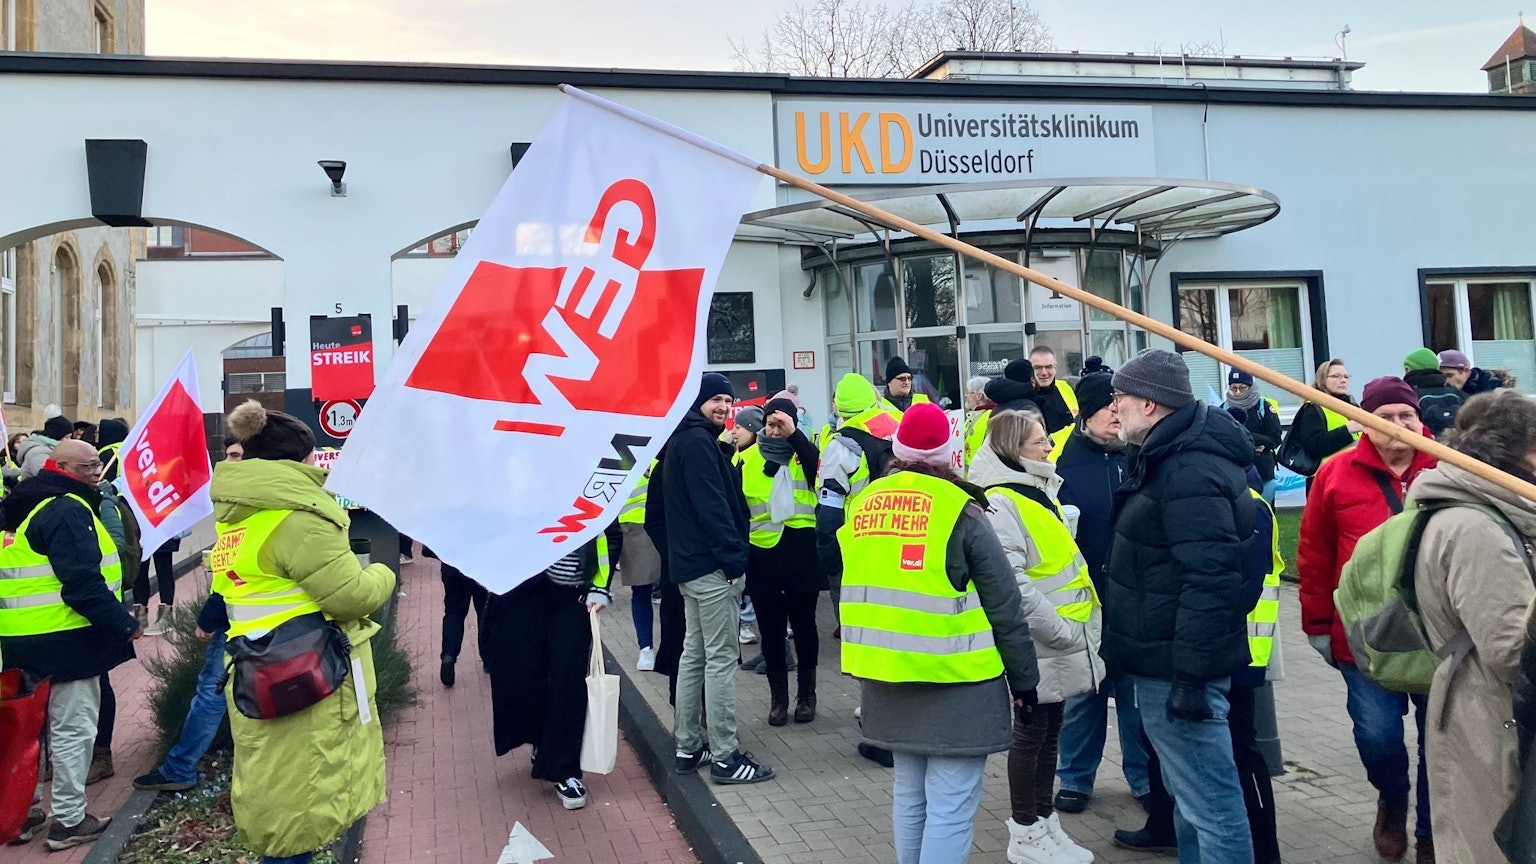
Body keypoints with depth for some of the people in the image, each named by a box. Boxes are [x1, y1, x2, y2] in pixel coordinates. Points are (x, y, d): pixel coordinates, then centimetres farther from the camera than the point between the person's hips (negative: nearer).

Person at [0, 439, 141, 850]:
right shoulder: (68, 510, -18)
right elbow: (82, 582, -25)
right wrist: (125, 624, -20)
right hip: (63, 638, -10)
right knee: (73, 727, 0)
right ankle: (69, 821, 8)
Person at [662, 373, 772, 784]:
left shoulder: (684, 440, 19)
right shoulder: (697, 441, -13)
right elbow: (712, 505, -21)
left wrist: (731, 554, 17)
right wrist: (734, 558, -20)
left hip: (691, 564, 11)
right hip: (711, 565, -11)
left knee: (694, 654, 15)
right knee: (721, 658, -7)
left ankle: (688, 747, 22)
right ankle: (725, 757, -2)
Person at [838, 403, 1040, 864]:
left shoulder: (862, 504, 4)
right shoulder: (960, 511, -12)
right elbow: (1004, 606, -8)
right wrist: (1024, 679, 1)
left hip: (886, 673, 6)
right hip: (954, 678, -6)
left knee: (909, 793, 19)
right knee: (950, 806, 0)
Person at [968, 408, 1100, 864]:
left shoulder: (1039, 491, 12)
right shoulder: (999, 503, -19)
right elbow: (1013, 586, -27)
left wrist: (1076, 630, 15)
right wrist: (1063, 633, -21)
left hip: (1057, 645, 9)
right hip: (1036, 647, -9)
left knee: (1050, 732, 16)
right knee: (1031, 733, 3)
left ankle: (1045, 822, 29)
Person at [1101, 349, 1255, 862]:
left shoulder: (1189, 472, -22)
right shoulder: (1175, 456, 12)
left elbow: (1210, 580, -28)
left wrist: (1191, 673, -26)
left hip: (1177, 666, -11)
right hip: (1167, 658, 11)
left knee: (1209, 801, 0)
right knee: (1189, 790, 22)